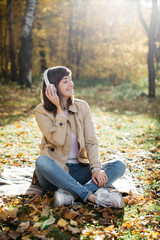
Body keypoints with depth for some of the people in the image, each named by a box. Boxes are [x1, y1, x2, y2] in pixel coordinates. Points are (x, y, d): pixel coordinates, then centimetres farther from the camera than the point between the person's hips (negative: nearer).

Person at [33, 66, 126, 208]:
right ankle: (92, 196, -35)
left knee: (119, 166, -18)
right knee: (41, 161, -37)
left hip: (79, 169, 3)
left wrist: (96, 168, -19)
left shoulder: (82, 107, 4)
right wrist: (60, 109, -16)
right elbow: (57, 140, -19)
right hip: (55, 172, -3)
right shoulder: (42, 111, -4)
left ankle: (69, 193, -35)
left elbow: (91, 142, -3)